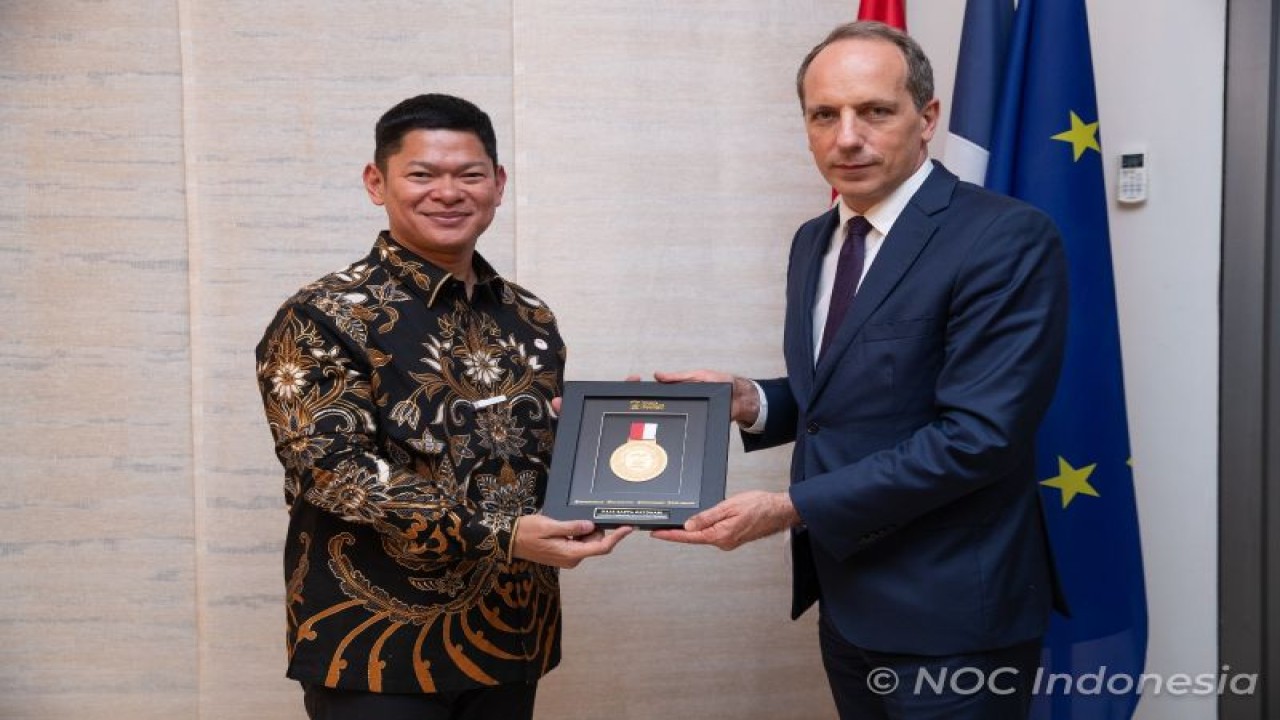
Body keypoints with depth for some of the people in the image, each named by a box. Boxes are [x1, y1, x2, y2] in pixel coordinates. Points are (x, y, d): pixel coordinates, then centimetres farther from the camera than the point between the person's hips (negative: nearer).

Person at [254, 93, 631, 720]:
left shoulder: (529, 320, 8)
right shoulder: (324, 318, -9)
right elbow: (335, 472, -18)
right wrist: (500, 535, -26)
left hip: (510, 636, 6)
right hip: (378, 645, -5)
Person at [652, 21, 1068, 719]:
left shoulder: (1007, 239, -16)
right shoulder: (813, 241, 8)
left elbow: (977, 434, -23)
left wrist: (791, 507, -23)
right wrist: (752, 401, -4)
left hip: (949, 617, -7)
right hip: (845, 599, 7)